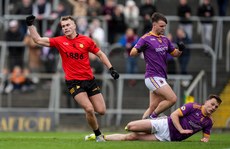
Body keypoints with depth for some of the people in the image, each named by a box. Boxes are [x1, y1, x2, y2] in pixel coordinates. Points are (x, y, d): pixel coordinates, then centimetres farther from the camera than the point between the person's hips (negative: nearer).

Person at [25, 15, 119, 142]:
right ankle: (98, 135, 0)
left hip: (89, 80, 2)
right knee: (89, 109, -20)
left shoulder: (86, 41, 0)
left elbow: (100, 54, 9)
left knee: (101, 111, -1)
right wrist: (30, 25, -7)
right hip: (73, 82, -2)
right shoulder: (60, 41, -1)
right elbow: (38, 40, 1)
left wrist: (111, 69, 2)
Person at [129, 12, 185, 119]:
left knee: (153, 108, 5)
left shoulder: (165, 39, 15)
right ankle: (152, 117, -5)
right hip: (153, 77, -8)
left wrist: (180, 49, 0)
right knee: (172, 99, -17)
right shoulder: (146, 39, -6)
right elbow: (132, 53, -10)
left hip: (160, 78, 8)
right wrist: (139, 49, -31)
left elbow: (175, 53, 21)